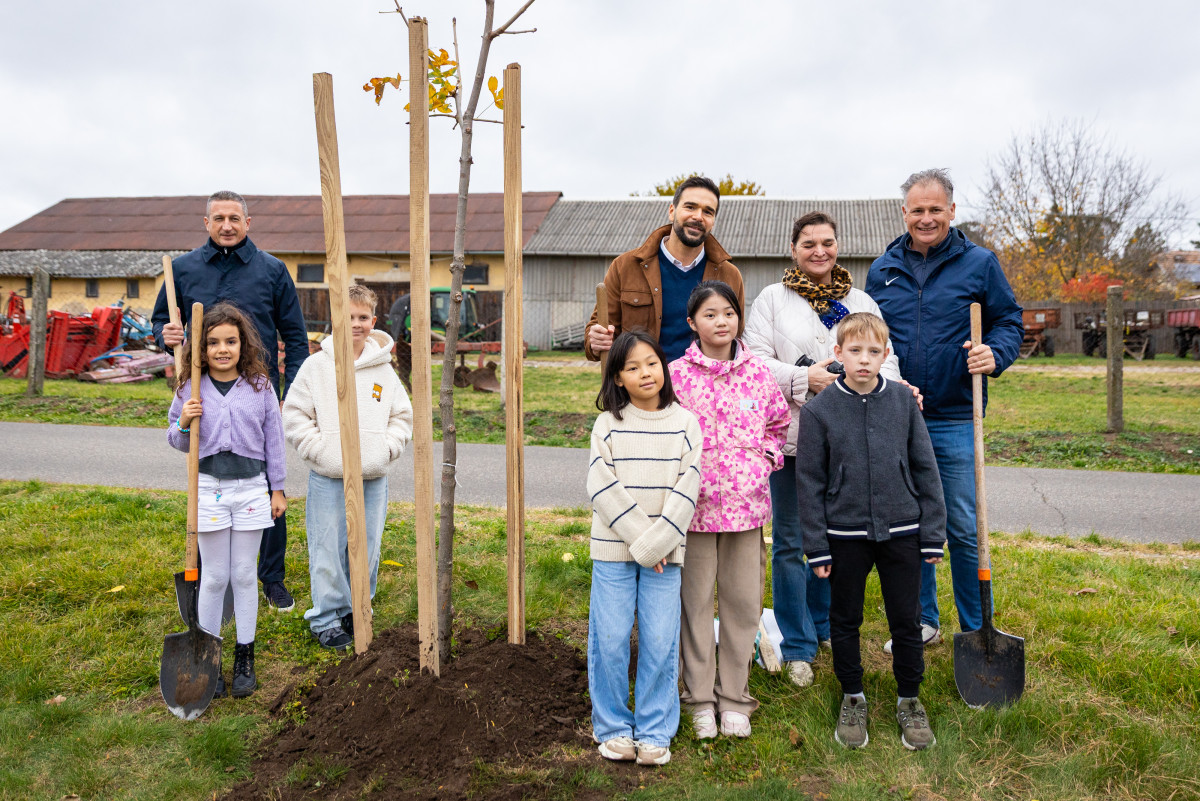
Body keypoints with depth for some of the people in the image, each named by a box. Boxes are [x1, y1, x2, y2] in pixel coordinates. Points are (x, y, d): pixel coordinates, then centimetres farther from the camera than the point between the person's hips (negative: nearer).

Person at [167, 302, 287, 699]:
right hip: (209, 488, 0)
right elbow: (177, 441, 7)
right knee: (214, 577, 7)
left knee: (244, 576, 9)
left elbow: (273, 439, 4)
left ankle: (245, 658, 21)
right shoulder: (191, 389, -1)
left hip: (251, 488, 0)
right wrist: (184, 425, -15)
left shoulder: (259, 387, -1)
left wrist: (277, 488, 5)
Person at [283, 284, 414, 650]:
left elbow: (402, 415, 13)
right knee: (327, 550, 2)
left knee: (367, 548, 11)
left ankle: (356, 610, 29)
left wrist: (387, 449, -1)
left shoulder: (383, 369, 6)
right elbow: (294, 414, 0)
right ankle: (326, 619, 17)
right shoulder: (317, 365, -3)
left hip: (373, 478, 3)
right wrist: (319, 451, -9)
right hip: (328, 478, -3)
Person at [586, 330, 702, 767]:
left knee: (660, 642, 2)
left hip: (666, 550, 0)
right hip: (613, 549, 0)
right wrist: (640, 540, -13)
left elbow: (686, 490, -4)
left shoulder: (684, 423, 2)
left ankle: (655, 732, 18)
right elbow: (604, 489, -7)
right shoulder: (607, 424, 1)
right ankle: (613, 727, 21)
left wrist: (656, 543, -13)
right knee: (610, 640, 3)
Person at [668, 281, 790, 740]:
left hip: (746, 502, 2)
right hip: (694, 503, -2)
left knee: (743, 600, 8)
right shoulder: (678, 375, -4)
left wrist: (766, 461, 1)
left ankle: (734, 697, 24)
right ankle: (700, 697, 21)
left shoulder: (757, 373, 4)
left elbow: (778, 424, 16)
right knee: (696, 599, 6)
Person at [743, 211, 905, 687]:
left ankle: (824, 626, 34)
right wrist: (805, 379, -18)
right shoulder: (772, 299, 3)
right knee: (791, 542, 2)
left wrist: (887, 387, -15)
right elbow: (756, 360, -5)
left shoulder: (861, 302, 13)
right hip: (791, 436, -3)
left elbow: (884, 358, 7)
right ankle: (798, 647, 13)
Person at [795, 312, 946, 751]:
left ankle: (909, 701, 31)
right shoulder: (819, 410, -6)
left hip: (902, 533, 1)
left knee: (906, 620, 11)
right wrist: (816, 547, -4)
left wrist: (933, 534, 2)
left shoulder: (904, 401, -1)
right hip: (845, 535, -1)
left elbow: (925, 469, 4)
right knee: (845, 620, 13)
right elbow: (810, 481, -2)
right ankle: (852, 699, 32)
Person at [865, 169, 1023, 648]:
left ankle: (976, 631, 18)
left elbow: (1010, 321, 6)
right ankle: (923, 622, 27)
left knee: (963, 529, 2)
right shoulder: (882, 270, 9)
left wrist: (995, 354, -16)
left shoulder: (979, 263, 1)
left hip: (955, 420, -3)